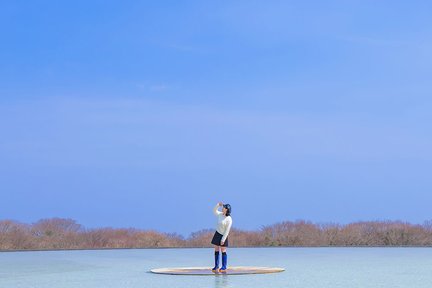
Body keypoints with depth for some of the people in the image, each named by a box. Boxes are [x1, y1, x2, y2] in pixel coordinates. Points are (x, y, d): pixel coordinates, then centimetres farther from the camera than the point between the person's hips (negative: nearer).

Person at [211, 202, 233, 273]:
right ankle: (216, 267, 8)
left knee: (223, 251, -4)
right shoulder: (221, 214, 3)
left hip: (223, 236, -7)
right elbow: (214, 211, 20)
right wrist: (218, 205, 3)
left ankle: (224, 267, -1)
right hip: (217, 234, 7)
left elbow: (227, 230, -20)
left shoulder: (229, 219, -19)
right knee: (216, 250, 5)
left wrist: (223, 239, -20)